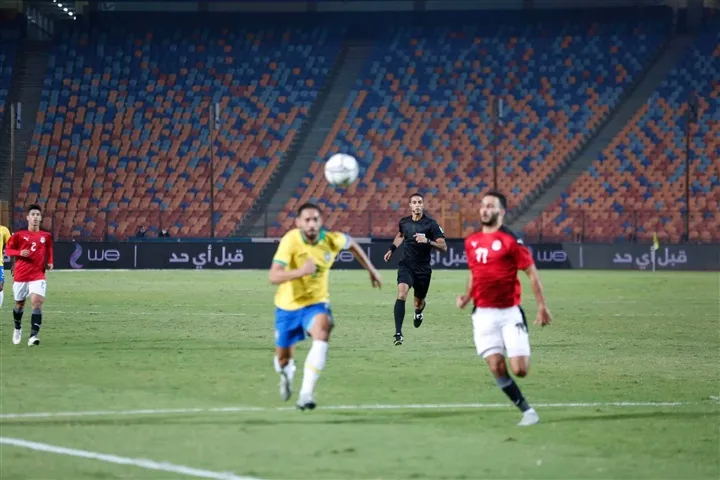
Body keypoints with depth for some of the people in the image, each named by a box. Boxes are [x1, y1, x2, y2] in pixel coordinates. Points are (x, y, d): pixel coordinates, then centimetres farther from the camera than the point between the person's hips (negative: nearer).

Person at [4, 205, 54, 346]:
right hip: (21, 276, 0)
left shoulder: (46, 236, 4)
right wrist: (20, 253, -15)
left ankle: (33, 335, -22)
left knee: (37, 303, -19)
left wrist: (49, 263, 5)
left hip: (38, 276, 0)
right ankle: (17, 328, 44)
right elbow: (8, 249, 4)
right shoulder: (19, 235, -3)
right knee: (19, 304, 15)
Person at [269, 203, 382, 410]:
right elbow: (274, 277, -34)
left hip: (316, 303, 1)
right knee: (283, 358, 12)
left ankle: (306, 394, -34)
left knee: (322, 333, -33)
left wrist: (371, 270, 17)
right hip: (288, 306, 0)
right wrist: (300, 271, -50)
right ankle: (286, 372, 54)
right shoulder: (290, 241, -24)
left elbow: (352, 244, 12)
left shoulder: (332, 240, -15)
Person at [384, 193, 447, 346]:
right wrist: (391, 249, 15)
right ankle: (398, 334, -27)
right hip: (406, 266, 1)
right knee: (401, 294, -25)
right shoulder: (404, 222, 1)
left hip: (423, 269, -1)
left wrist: (427, 241, -30)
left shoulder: (431, 224, -11)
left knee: (418, 303, 13)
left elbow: (443, 247, -15)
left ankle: (419, 312, 56)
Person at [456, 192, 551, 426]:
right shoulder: (471, 241, 9)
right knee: (497, 368, -7)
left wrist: (542, 306, -10)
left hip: (509, 312, -4)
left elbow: (532, 272, -6)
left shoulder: (511, 240, -8)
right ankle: (527, 410, 6)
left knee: (520, 370, -9)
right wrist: (467, 297, 6)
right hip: (483, 314, 4)